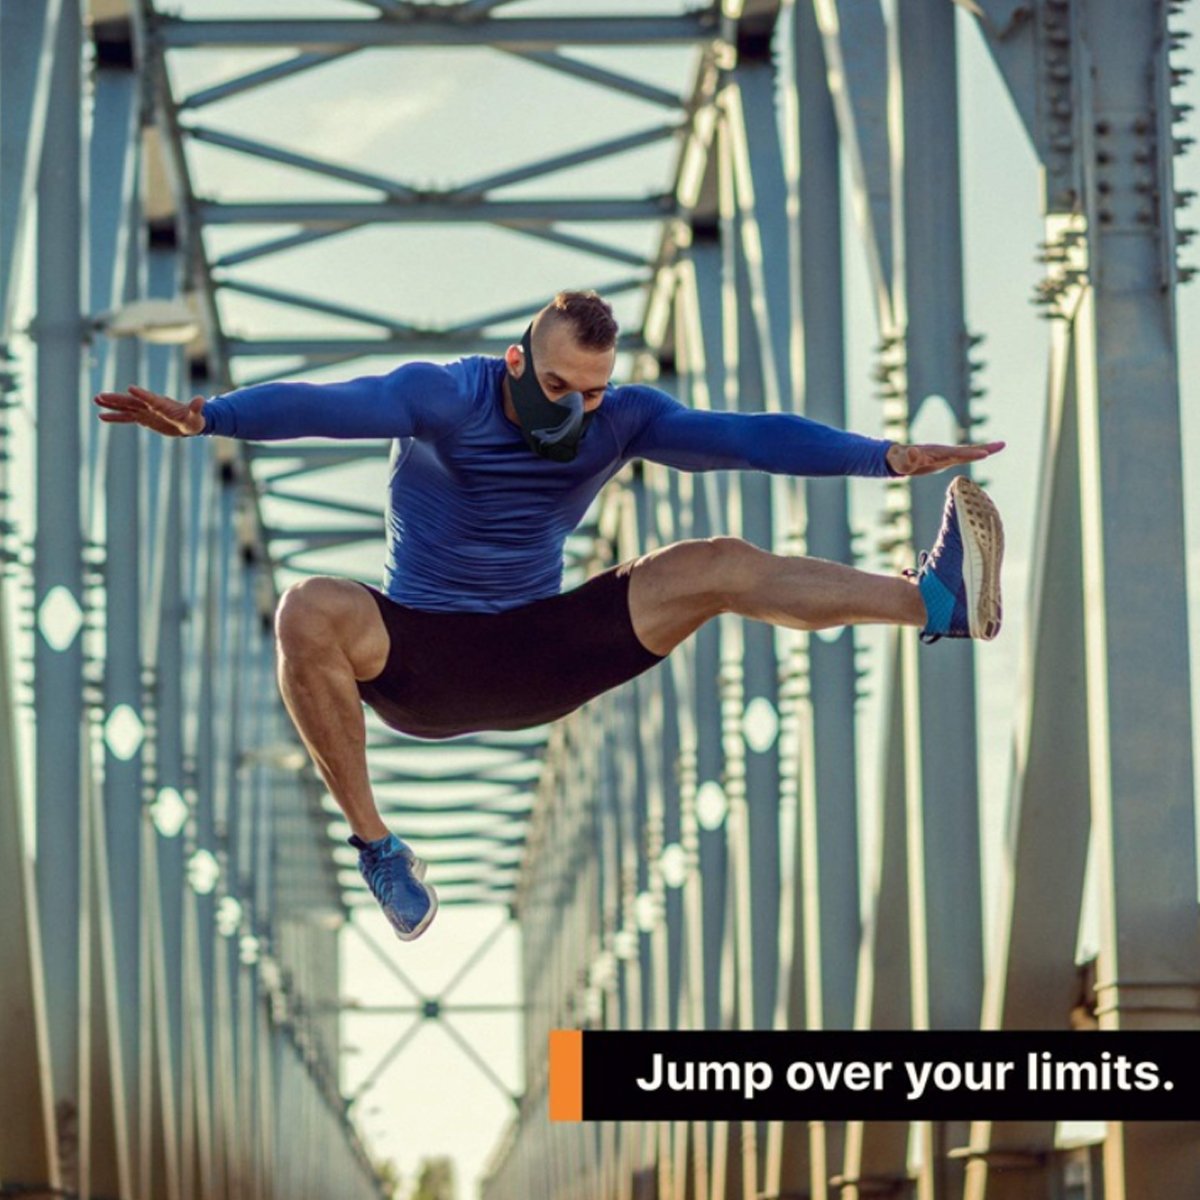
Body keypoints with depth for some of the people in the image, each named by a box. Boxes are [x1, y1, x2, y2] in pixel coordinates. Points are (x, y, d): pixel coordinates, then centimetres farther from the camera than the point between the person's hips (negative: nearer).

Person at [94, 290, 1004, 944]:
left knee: (720, 567, -13)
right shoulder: (443, 400, -16)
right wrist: (204, 417, -51)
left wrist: (885, 457, -29)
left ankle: (937, 603, -18)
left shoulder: (622, 419, -5)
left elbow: (740, 437, -16)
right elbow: (331, 406, -33)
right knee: (310, 614, -35)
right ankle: (375, 844, -25)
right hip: (419, 664, -2)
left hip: (543, 660, 3)